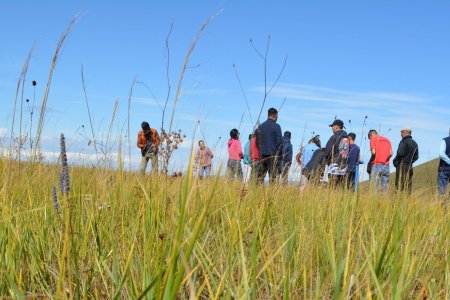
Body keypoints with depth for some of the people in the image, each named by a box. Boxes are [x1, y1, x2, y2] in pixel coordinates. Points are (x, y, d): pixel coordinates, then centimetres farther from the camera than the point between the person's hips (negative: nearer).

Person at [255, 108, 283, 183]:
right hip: (272, 154, -5)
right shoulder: (276, 126, -7)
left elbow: (257, 141, 13)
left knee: (260, 175, 7)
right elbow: (279, 141, -10)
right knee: (272, 175, -3)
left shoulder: (260, 127, 10)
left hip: (262, 154, 5)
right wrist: (276, 150, 5)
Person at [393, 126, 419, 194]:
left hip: (402, 166, -7)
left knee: (400, 186, -8)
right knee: (409, 186, 8)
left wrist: (395, 161, -7)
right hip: (410, 167, 7)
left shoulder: (404, 142, -9)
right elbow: (416, 157, 17)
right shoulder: (414, 143, 15)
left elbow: (400, 153, -21)